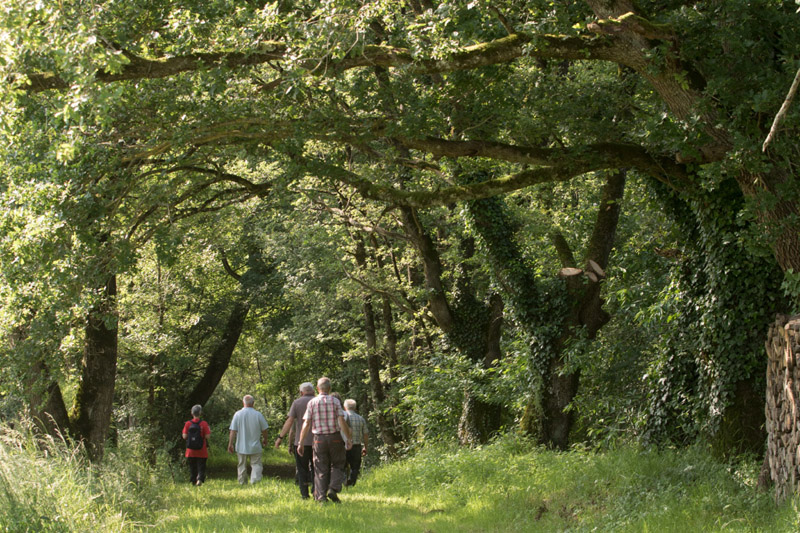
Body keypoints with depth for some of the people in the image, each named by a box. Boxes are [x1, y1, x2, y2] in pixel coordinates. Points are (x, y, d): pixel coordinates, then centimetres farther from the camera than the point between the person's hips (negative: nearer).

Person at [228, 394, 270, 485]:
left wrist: (230, 444, 0)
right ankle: (255, 481, -17)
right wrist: (265, 440, 21)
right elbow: (264, 429, 3)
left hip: (241, 447, 1)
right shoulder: (258, 415, -6)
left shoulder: (238, 414, -6)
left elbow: (233, 431, -7)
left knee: (242, 466, 13)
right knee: (256, 465, 1)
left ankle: (242, 483, 20)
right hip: (255, 447, -1)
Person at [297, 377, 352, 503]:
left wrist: (300, 443, 2)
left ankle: (321, 496, 0)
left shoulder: (312, 403, 1)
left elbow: (306, 424, -2)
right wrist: (349, 438, -1)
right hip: (335, 438, -1)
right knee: (337, 466, 13)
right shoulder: (335, 401, -2)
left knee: (321, 469, 7)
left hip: (319, 439, 1)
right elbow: (342, 422, -9)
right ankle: (333, 489, -6)